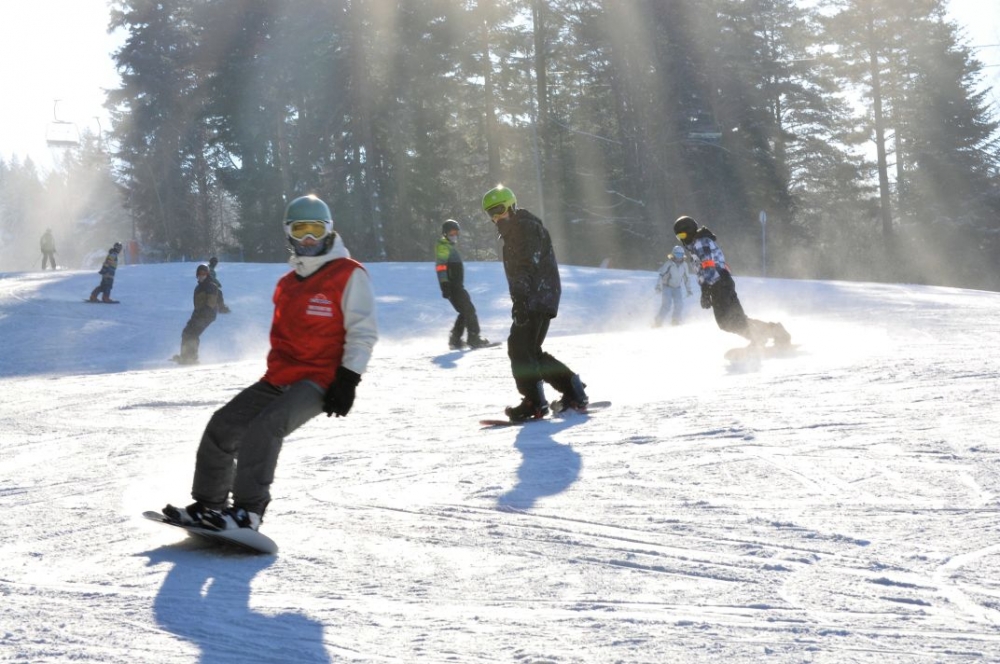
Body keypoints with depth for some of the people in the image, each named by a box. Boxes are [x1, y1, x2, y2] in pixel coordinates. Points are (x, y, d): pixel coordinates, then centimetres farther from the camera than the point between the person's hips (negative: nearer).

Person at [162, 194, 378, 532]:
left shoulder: (349, 275, -5)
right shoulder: (288, 283, 20)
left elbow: (362, 332, -10)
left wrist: (347, 380, -17)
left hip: (318, 382, -8)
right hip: (280, 378, 8)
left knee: (264, 427, -29)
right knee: (222, 426, 1)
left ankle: (247, 511, -27)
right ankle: (209, 502, 11)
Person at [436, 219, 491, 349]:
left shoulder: (451, 246, 23)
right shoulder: (443, 246, -8)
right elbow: (440, 267, -17)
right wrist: (445, 285, -24)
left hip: (457, 286, 10)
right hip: (452, 286, -10)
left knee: (465, 312, 11)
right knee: (469, 310, -11)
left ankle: (455, 340, 11)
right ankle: (474, 339, -12)